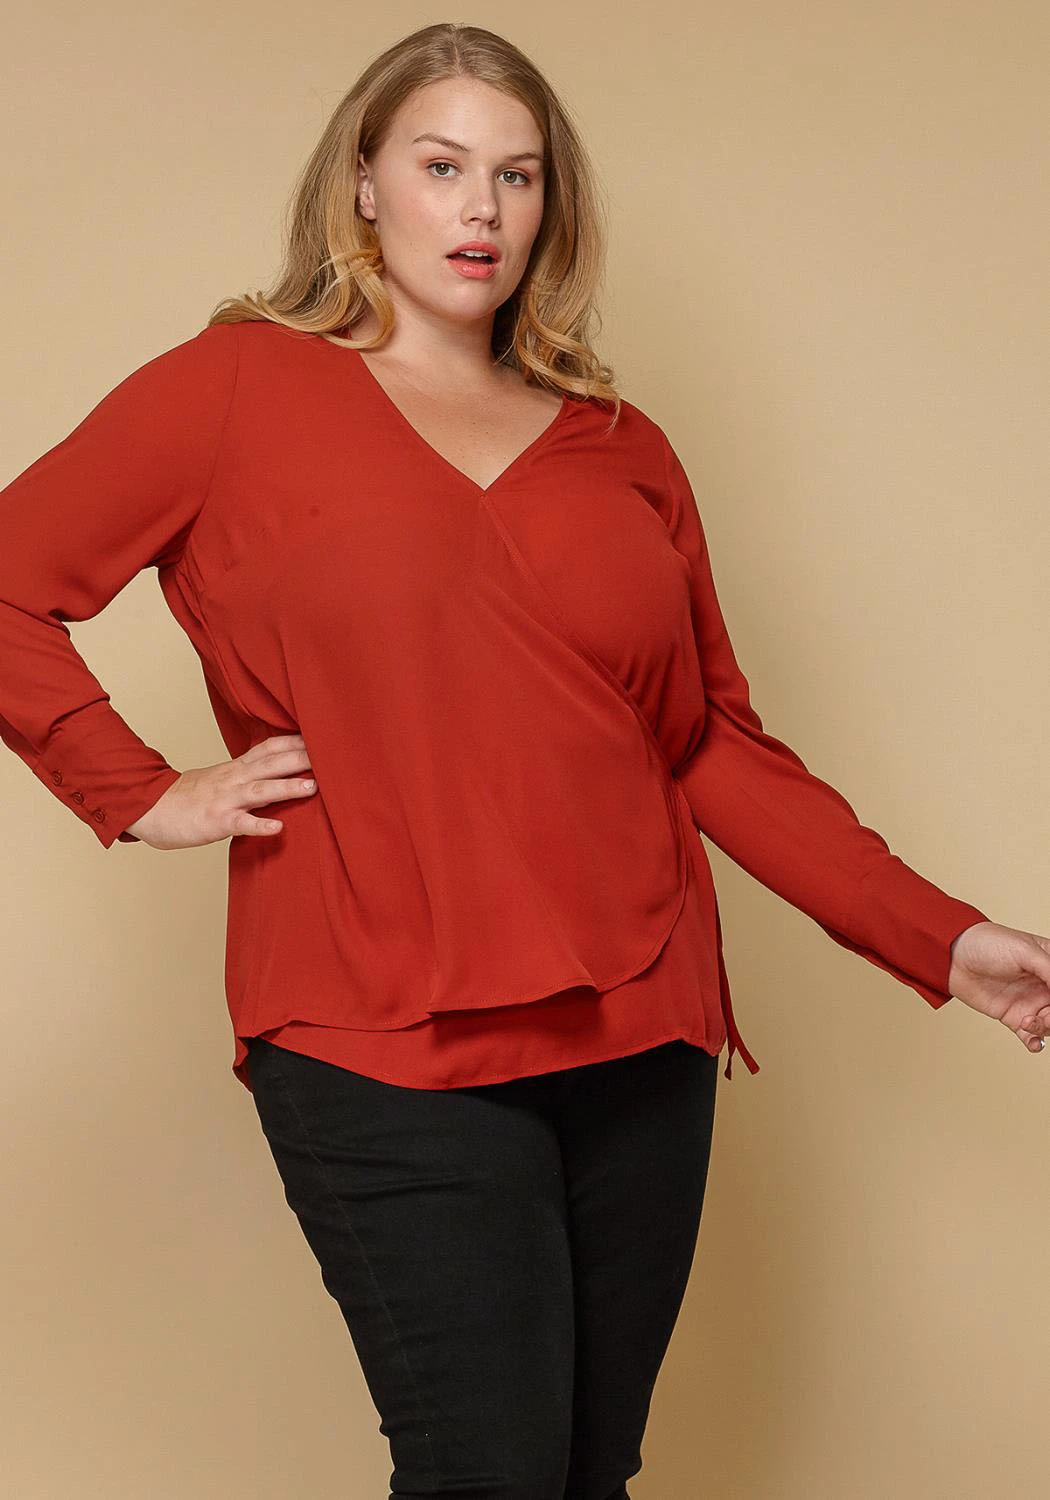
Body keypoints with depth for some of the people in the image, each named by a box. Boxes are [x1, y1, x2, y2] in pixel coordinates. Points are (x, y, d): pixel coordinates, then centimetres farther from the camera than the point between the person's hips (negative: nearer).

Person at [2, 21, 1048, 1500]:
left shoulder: (622, 451, 14)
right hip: (383, 1045, -4)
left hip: (640, 1037, 4)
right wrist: (143, 795, -5)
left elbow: (717, 746, 14)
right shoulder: (239, 390, 3)